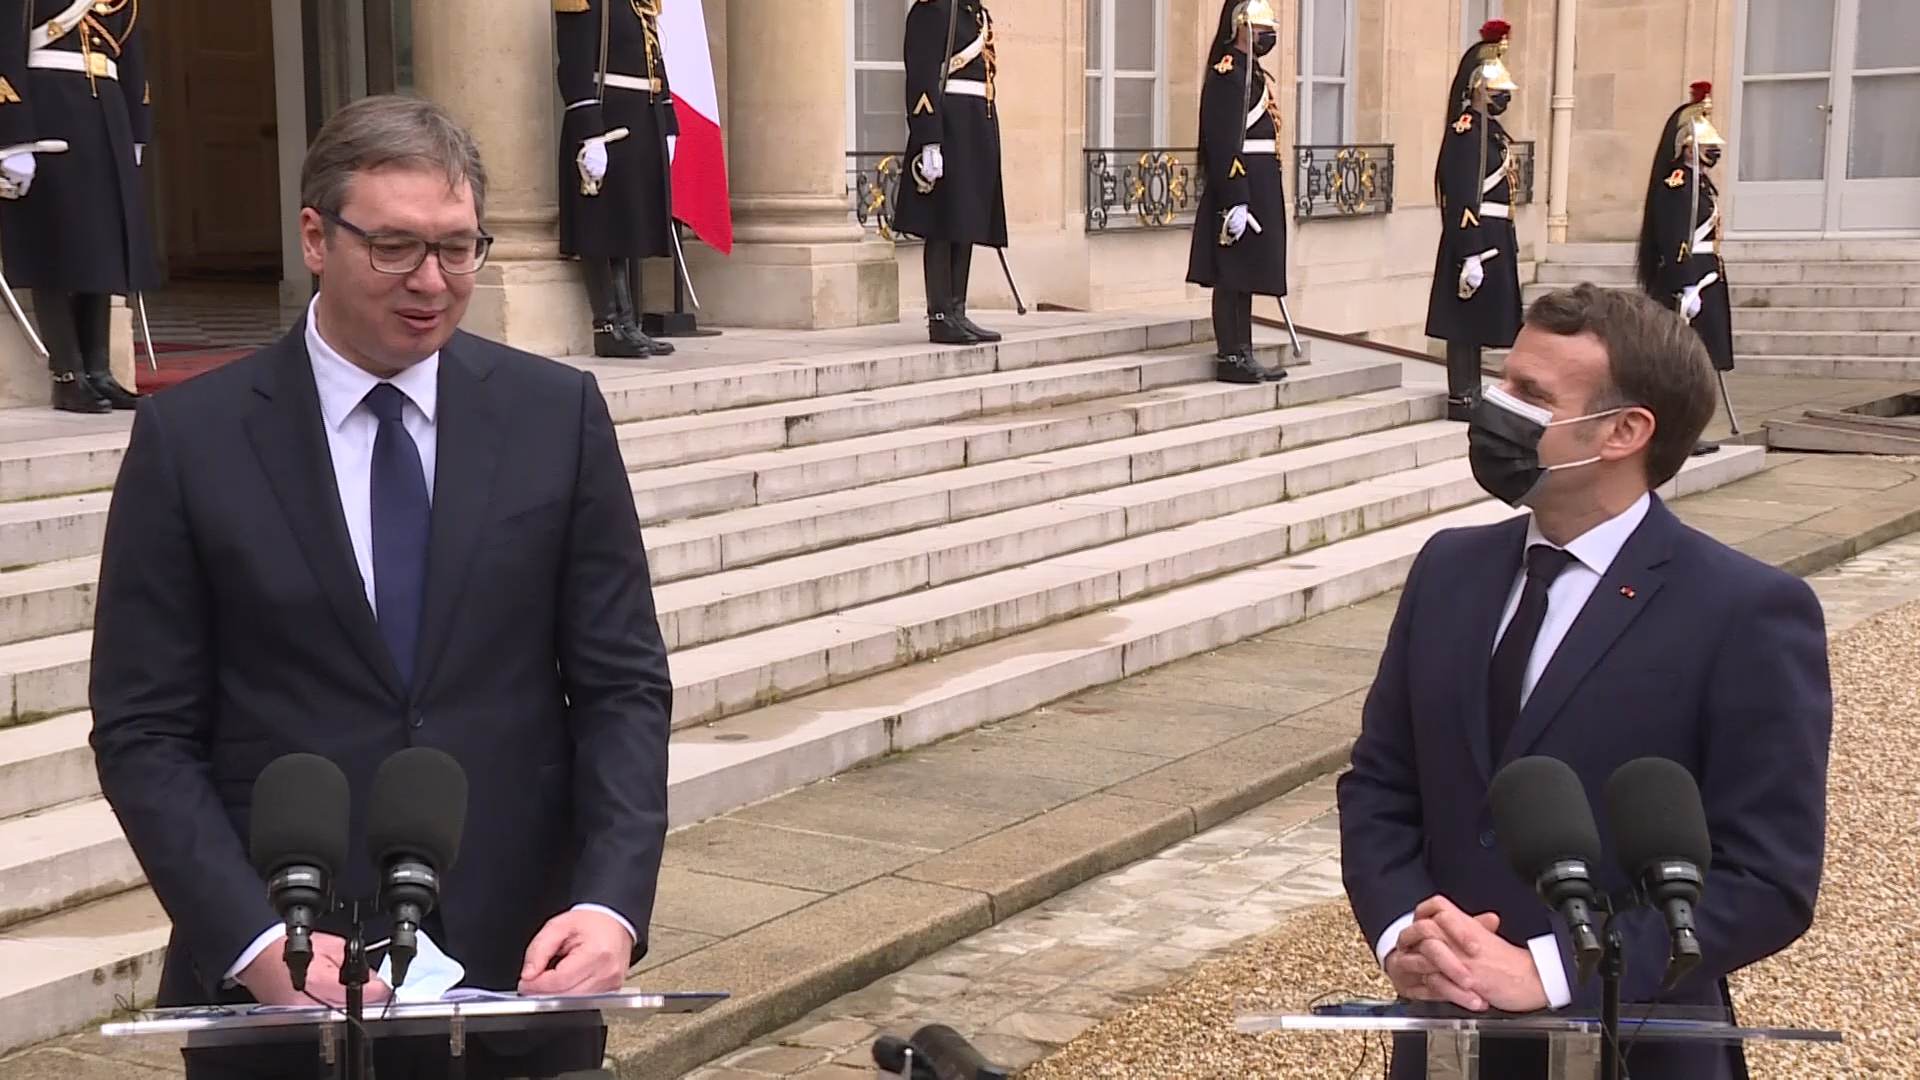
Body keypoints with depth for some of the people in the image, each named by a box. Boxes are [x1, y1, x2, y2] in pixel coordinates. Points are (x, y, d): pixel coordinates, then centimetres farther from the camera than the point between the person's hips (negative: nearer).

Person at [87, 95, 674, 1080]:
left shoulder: (557, 415, 0)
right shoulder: (191, 437, -4)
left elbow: (622, 684, -1)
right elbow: (144, 730, -4)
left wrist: (612, 902, -15)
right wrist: (252, 940, -17)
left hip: (521, 961, 2)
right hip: (278, 979, -1)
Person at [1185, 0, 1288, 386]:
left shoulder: (1254, 74, 17)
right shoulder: (1227, 73, -14)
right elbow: (1223, 144, -20)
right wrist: (1235, 202, -24)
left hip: (1258, 191, 10)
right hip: (1238, 192, -10)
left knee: (1246, 276, 12)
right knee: (1231, 277, -4)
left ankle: (1243, 354, 17)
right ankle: (1230, 358, 0)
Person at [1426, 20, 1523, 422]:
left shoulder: (1491, 131, 15)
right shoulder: (1468, 132, -16)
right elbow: (1463, 200, -21)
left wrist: (1509, 242, 20)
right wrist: (1470, 254, -24)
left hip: (1494, 238, 10)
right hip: (1475, 240, -10)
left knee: (1476, 321, 13)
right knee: (1466, 321, -3)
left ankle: (1471, 393, 19)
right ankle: (1461, 397, 2)